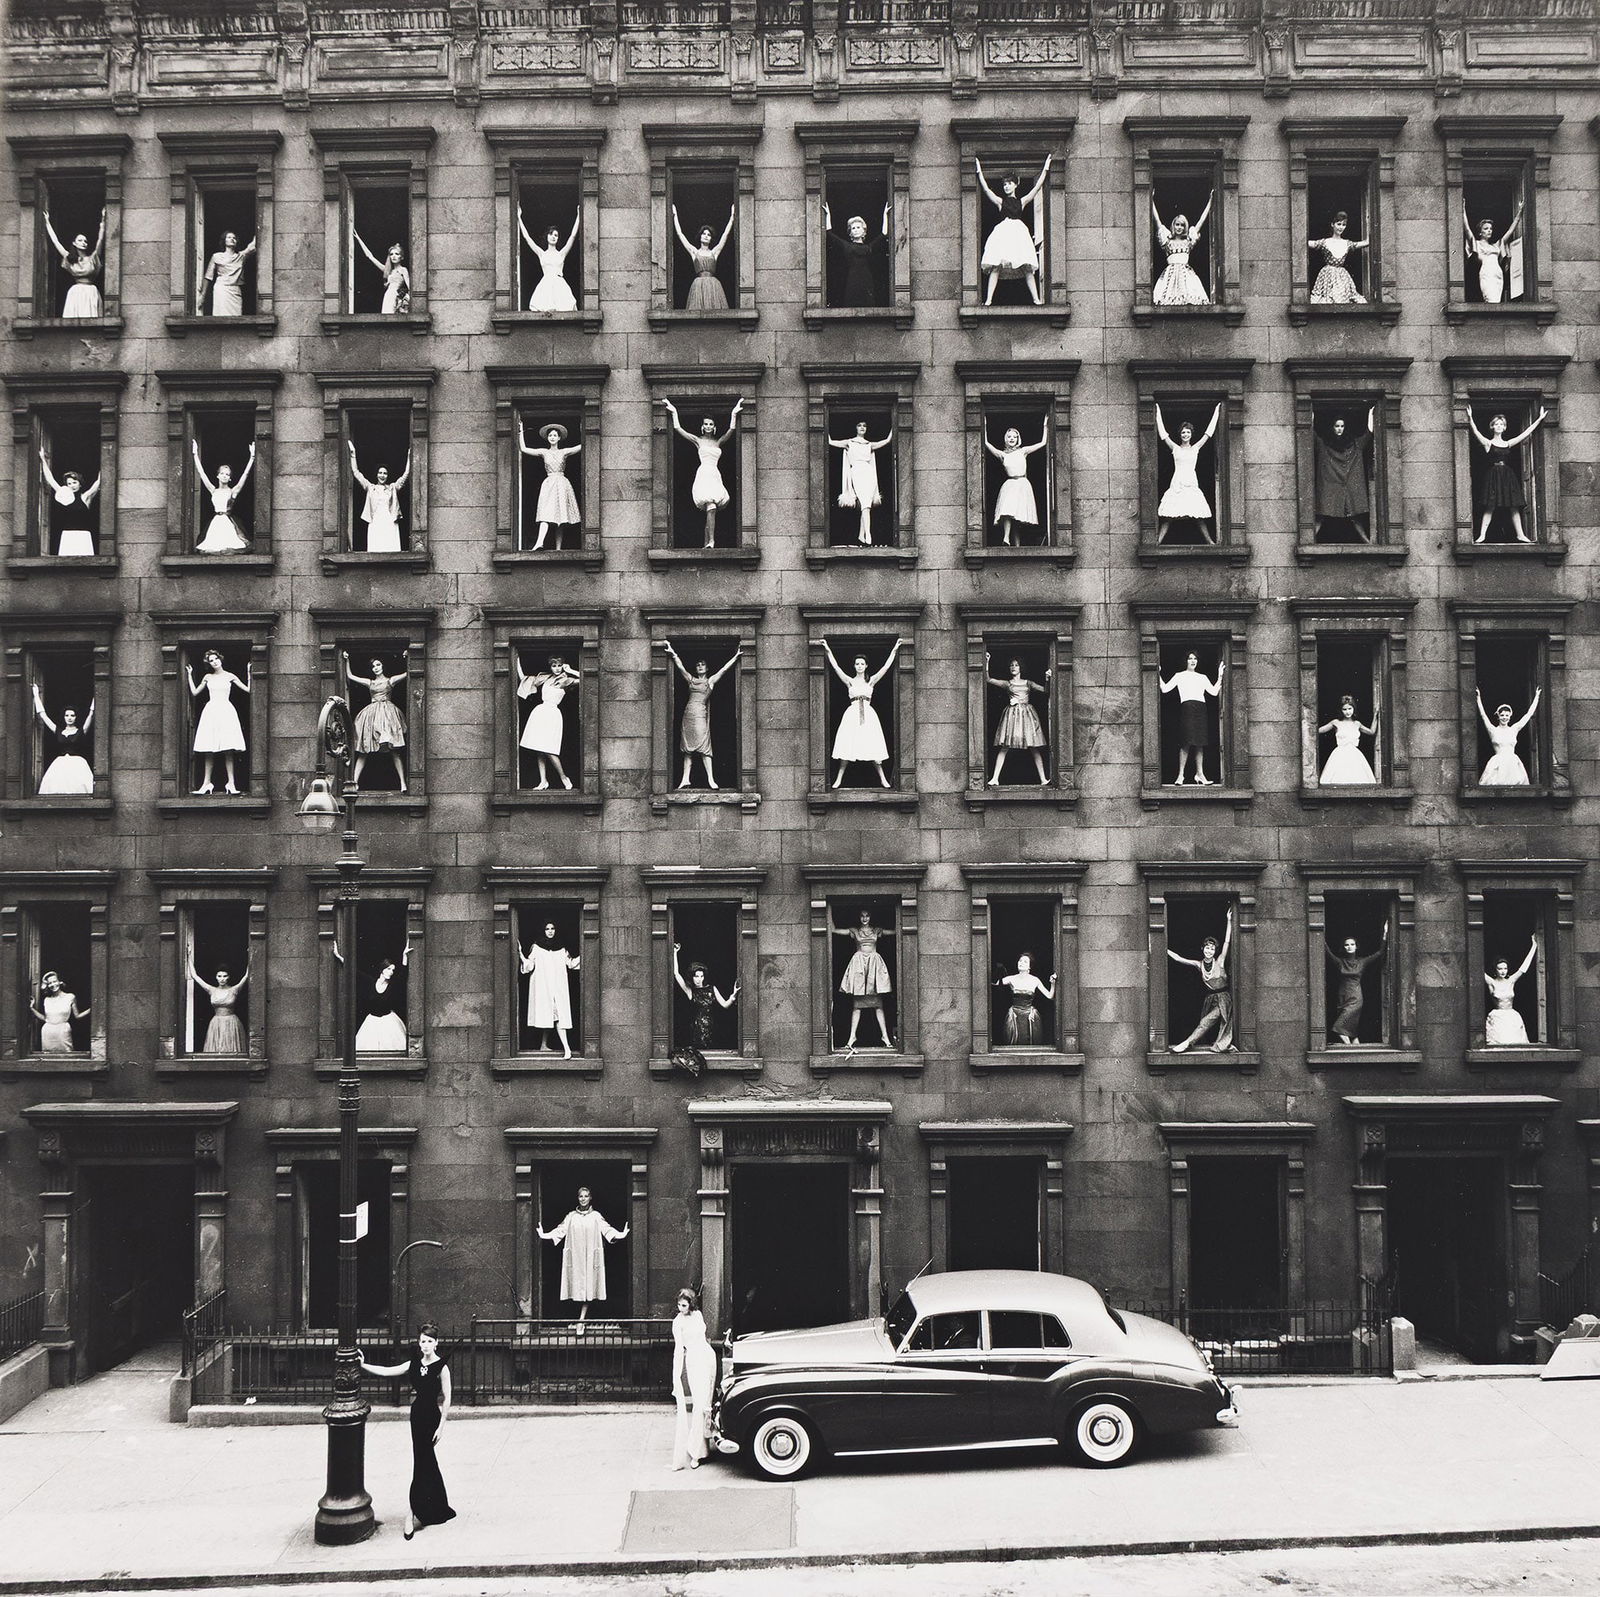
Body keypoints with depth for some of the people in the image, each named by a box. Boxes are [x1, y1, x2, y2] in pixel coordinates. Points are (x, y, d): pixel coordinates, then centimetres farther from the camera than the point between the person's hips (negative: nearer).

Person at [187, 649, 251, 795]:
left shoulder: (229, 676, 7)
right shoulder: (208, 677, 13)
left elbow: (248, 689, 4)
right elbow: (194, 692, 19)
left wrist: (248, 672, 1)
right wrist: (189, 675, 19)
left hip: (226, 711, -2)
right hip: (211, 711, 2)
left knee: (228, 750, -7)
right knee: (209, 751, 0)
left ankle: (231, 783, -6)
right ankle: (206, 782, 4)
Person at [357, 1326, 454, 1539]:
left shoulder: (441, 1367, -11)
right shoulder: (414, 1364, 6)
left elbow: (446, 1398, -10)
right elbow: (387, 1371, 6)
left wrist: (441, 1426, -12)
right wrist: (364, 1365, -4)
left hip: (431, 1416, -6)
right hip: (417, 1414, 6)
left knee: (422, 1463, -5)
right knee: (427, 1461, 13)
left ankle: (411, 1513, -1)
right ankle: (438, 1509, 26)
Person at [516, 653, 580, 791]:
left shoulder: (566, 681, 1)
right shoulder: (545, 678, 13)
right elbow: (524, 679, 20)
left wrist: (571, 671, -5)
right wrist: (517, 663, 17)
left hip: (553, 713, -5)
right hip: (539, 711, 5)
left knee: (548, 751, -11)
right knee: (539, 750, 3)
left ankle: (564, 778, 5)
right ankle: (543, 781, 9)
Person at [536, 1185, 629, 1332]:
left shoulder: (596, 1216, 6)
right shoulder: (571, 1216, 10)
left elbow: (607, 1229, -4)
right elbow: (560, 1230, 4)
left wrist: (621, 1235, -20)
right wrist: (544, 1235, -8)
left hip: (591, 1257, -2)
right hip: (575, 1257, 2)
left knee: (587, 1287, -7)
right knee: (577, 1286, -2)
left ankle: (581, 1320, -11)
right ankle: (583, 1318, 9)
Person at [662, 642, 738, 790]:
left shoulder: (711, 681, 12)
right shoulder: (690, 680, 17)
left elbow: (724, 668, 8)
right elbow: (679, 666, 12)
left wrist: (736, 656, 3)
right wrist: (672, 652, 4)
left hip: (701, 715, -3)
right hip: (688, 714, 3)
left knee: (703, 746, -10)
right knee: (688, 748, 3)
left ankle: (711, 779, -13)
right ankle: (685, 779, 3)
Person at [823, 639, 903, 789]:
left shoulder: (871, 681, 8)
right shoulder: (850, 681, 7)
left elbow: (885, 667, 4)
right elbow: (836, 668, 0)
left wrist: (894, 650, 1)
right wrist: (828, 651, -5)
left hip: (868, 714, 0)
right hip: (852, 714, 0)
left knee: (873, 747, -2)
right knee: (847, 746, -5)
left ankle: (883, 779, 3)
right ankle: (839, 779, -2)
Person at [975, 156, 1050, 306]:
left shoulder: (1022, 201, 19)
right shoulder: (1000, 201, 16)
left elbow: (1037, 186, 18)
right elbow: (986, 189, 8)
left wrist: (1046, 168, 18)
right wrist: (979, 170, 7)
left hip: (1019, 231, 1)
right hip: (1003, 232, -1)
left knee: (1027, 267, -5)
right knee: (996, 266, -13)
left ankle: (1036, 299, -4)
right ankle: (988, 300, -18)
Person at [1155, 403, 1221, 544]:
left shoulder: (1196, 448, 12)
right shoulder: (1175, 448, 9)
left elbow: (1208, 432, 15)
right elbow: (1162, 433, 7)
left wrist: (1216, 413, 17)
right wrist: (1158, 414, 8)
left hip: (1191, 483, 1)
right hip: (1177, 483, -1)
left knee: (1198, 516, -1)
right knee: (1168, 516, -8)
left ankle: (1210, 541, 3)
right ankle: (1158, 541, -11)